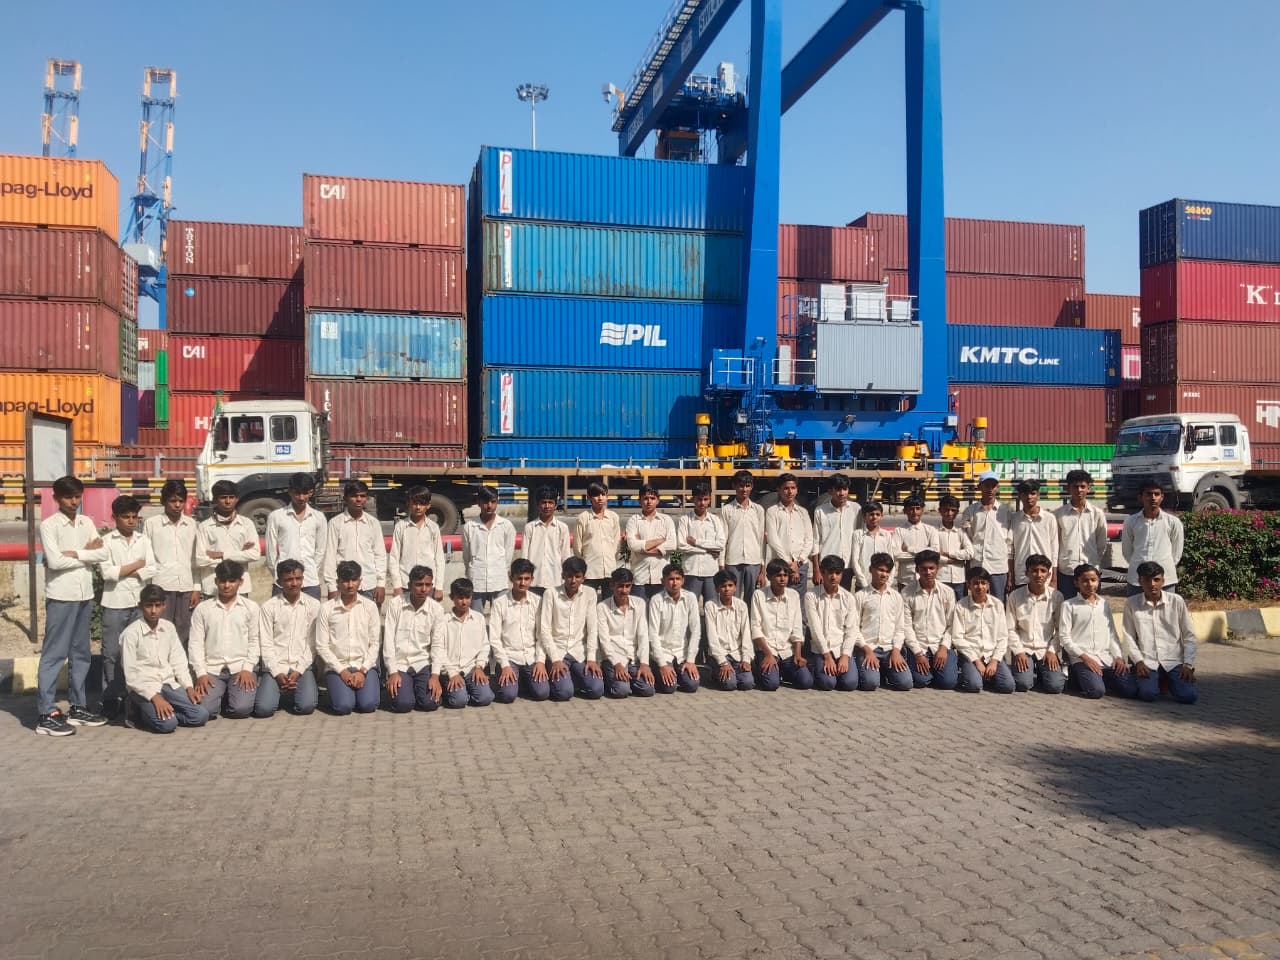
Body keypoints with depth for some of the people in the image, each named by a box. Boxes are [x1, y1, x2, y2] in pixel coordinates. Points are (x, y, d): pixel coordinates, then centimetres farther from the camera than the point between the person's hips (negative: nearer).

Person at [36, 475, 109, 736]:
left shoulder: (86, 523, 11)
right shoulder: (48, 525, -6)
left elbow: (103, 553, 1)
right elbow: (55, 561, -16)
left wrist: (75, 554, -11)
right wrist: (87, 553, -6)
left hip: (85, 595, 6)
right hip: (60, 597, -6)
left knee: (81, 653, 12)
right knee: (54, 654, -4)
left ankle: (78, 707, 21)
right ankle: (47, 714, 0)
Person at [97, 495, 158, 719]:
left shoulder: (144, 540, 10)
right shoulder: (107, 541, 1)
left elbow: (152, 570, 1)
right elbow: (107, 572, -10)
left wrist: (123, 571, -8)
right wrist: (135, 566, -5)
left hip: (140, 603, 3)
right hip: (114, 603, -3)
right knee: (112, 653, 0)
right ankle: (111, 699, 7)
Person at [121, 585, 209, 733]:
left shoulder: (169, 628, 6)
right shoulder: (131, 633, -11)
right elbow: (131, 675, -12)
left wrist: (188, 686, -3)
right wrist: (155, 697, -20)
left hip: (169, 684, 5)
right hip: (143, 688, -5)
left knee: (201, 715, -14)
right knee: (168, 723, -28)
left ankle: (165, 713, 4)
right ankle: (146, 714, 1)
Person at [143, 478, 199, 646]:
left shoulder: (192, 525, 9)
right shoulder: (151, 524, 3)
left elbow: (196, 559, 10)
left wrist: (196, 588, 5)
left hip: (186, 587, 2)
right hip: (161, 587, -2)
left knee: (184, 635, 4)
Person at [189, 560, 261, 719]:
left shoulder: (251, 607, 6)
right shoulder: (202, 609, 7)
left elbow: (255, 642, 5)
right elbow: (196, 643, 4)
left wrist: (247, 669, -8)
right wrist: (201, 673, -7)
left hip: (241, 667, -1)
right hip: (211, 669, 1)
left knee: (241, 709, -22)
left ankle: (233, 692, 13)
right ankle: (222, 694, 13)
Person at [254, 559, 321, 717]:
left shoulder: (313, 605, 2)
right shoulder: (268, 607, 2)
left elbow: (312, 644, 0)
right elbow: (266, 644, -1)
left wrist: (298, 671, -10)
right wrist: (278, 673, -11)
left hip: (302, 667, 0)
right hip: (275, 667, 0)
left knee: (306, 706, -23)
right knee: (263, 708, -21)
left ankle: (292, 691, 11)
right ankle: (283, 692, 12)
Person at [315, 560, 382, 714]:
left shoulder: (370, 606, 4)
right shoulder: (326, 608, 0)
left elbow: (374, 644, 3)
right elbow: (321, 646, -1)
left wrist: (363, 670, -10)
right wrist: (342, 671, -10)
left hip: (364, 666, 1)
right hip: (337, 667, -1)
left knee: (368, 705, -22)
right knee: (344, 706, -23)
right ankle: (339, 690, 12)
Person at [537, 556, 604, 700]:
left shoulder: (590, 593, 1)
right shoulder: (551, 594, -6)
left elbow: (592, 628, 0)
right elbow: (544, 630, -8)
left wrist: (591, 658, -8)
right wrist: (555, 659, -15)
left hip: (580, 652, 3)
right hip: (557, 651, -2)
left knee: (597, 690, -16)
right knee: (564, 692, -23)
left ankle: (574, 677, 15)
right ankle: (559, 678, 11)